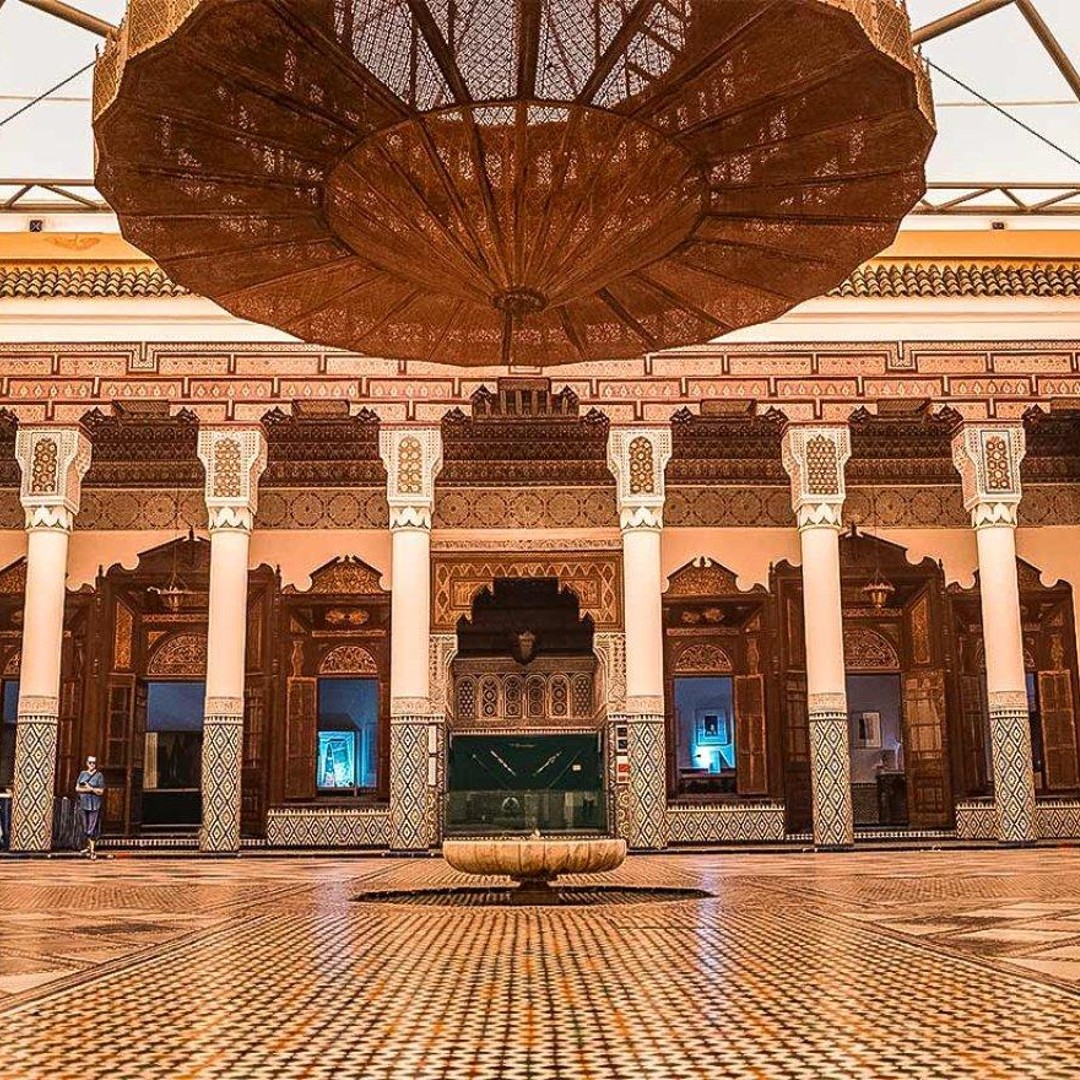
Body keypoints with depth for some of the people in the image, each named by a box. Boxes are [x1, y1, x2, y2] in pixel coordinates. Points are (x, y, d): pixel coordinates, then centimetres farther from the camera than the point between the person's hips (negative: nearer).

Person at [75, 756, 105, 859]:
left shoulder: (99, 775, 0)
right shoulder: (82, 773, 11)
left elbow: (101, 791, -4)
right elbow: (77, 788, 6)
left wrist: (90, 788, -11)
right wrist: (87, 789, -9)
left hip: (94, 805, -4)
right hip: (83, 804, 4)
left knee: (92, 828, -7)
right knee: (85, 827, 11)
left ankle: (92, 850, -5)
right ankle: (89, 845, 27)